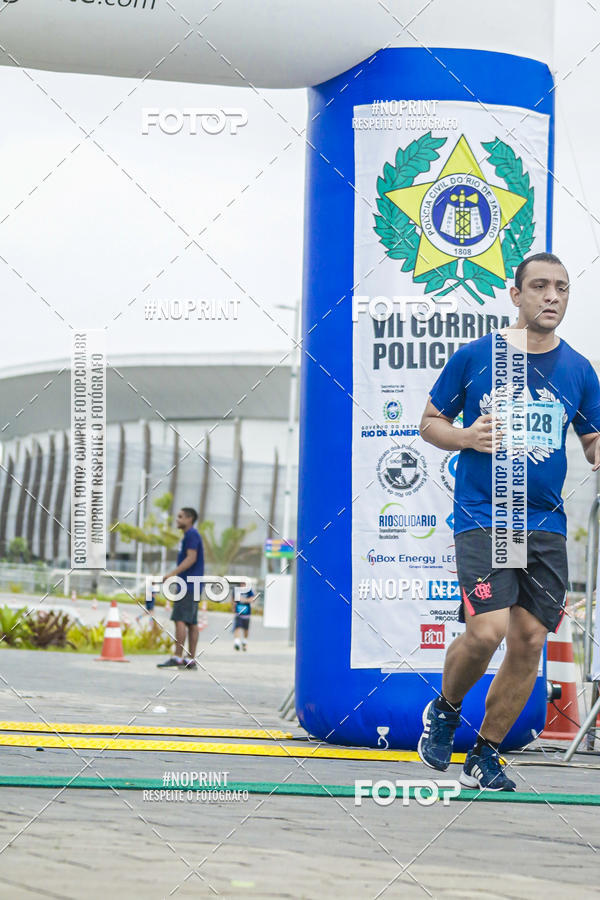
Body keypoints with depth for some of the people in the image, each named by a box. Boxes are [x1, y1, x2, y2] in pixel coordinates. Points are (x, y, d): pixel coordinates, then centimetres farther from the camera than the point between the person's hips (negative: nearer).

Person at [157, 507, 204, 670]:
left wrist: (172, 574, -23)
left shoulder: (192, 534, -9)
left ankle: (177, 657, -18)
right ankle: (191, 660, 7)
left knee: (180, 620, -14)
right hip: (192, 585, 10)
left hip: (188, 585, -10)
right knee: (191, 622, 7)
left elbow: (191, 558, -19)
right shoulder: (190, 535, 21)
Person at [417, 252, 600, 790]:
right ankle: (445, 712, 12)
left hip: (546, 524, 4)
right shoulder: (475, 357, -1)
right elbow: (430, 423, 8)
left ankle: (485, 756, 16)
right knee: (487, 630, -18)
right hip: (482, 517, -4)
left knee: (529, 640, 0)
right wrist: (467, 437, -12)